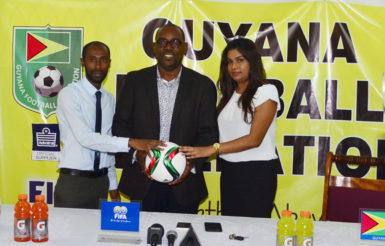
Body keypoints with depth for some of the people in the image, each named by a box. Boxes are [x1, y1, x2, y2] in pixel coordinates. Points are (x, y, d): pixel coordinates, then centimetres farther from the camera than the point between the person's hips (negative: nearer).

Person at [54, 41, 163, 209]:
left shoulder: (109, 99, 9)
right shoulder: (69, 94, -10)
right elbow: (85, 137, -22)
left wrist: (113, 186, 13)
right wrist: (130, 143, -29)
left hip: (101, 181, 5)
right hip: (73, 181, -5)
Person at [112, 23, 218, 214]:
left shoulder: (203, 86, 3)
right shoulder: (135, 80, 5)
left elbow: (209, 132, 1)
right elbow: (120, 124, 4)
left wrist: (193, 162, -14)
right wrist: (137, 153, -12)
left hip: (183, 183, 0)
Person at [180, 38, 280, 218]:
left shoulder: (266, 91, -5)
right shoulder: (229, 94, 14)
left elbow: (255, 138, -14)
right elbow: (223, 135, 8)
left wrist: (212, 149, -19)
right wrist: (195, 153, -7)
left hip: (257, 173, -5)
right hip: (229, 172, 6)